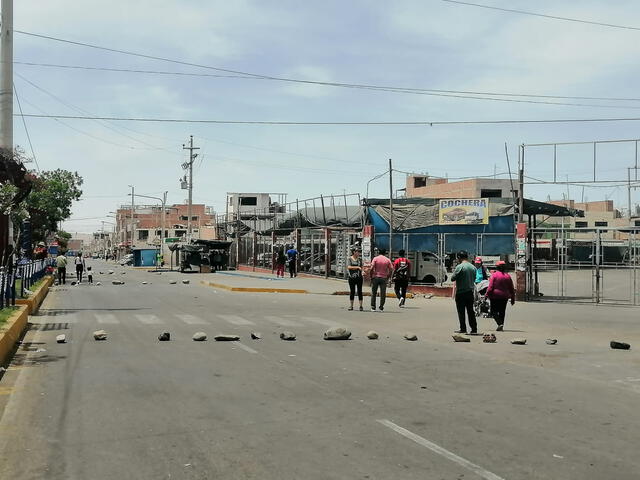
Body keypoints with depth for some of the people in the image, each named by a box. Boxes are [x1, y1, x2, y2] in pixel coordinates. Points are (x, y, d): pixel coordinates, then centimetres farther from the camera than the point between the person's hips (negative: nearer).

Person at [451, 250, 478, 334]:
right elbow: (474, 279, 15)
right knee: (471, 311, 10)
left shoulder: (460, 267, -15)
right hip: (470, 292, 6)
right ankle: (474, 329, 9)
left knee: (461, 311, 3)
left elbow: (453, 278, -13)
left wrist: (454, 273, 5)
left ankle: (463, 329, 4)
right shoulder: (473, 267, 6)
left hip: (461, 293, -6)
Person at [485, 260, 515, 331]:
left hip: (495, 296, -4)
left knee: (494, 312, 0)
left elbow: (490, 287, -12)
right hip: (505, 297, 4)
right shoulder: (508, 276, 6)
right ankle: (501, 325, 13)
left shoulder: (494, 275, -7)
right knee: (502, 312, 13)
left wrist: (487, 295, -7)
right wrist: (513, 299, 16)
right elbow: (511, 289, 10)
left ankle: (500, 323, -18)